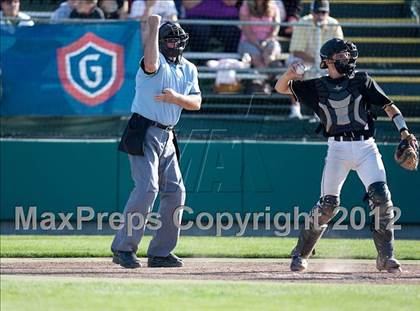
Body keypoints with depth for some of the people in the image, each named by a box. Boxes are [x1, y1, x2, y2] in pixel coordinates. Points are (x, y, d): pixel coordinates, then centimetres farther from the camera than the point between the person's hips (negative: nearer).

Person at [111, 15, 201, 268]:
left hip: (167, 137, 8)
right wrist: (154, 28, -27)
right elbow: (150, 64, -34)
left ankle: (161, 252, 15)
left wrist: (176, 97, -15)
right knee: (147, 188, -18)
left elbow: (196, 103, 5)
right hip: (144, 133, -8)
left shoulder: (189, 69, 14)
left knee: (175, 191, 6)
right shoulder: (158, 61, -8)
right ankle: (123, 248, -14)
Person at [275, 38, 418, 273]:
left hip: (366, 147, 0)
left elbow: (388, 105, 6)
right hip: (338, 149, 0)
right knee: (328, 204, -6)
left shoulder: (362, 80, 9)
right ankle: (301, 254, 10)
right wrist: (290, 74, -13)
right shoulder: (317, 87, 10)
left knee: (381, 196, -16)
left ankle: (386, 256, -8)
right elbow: (281, 88, 10)